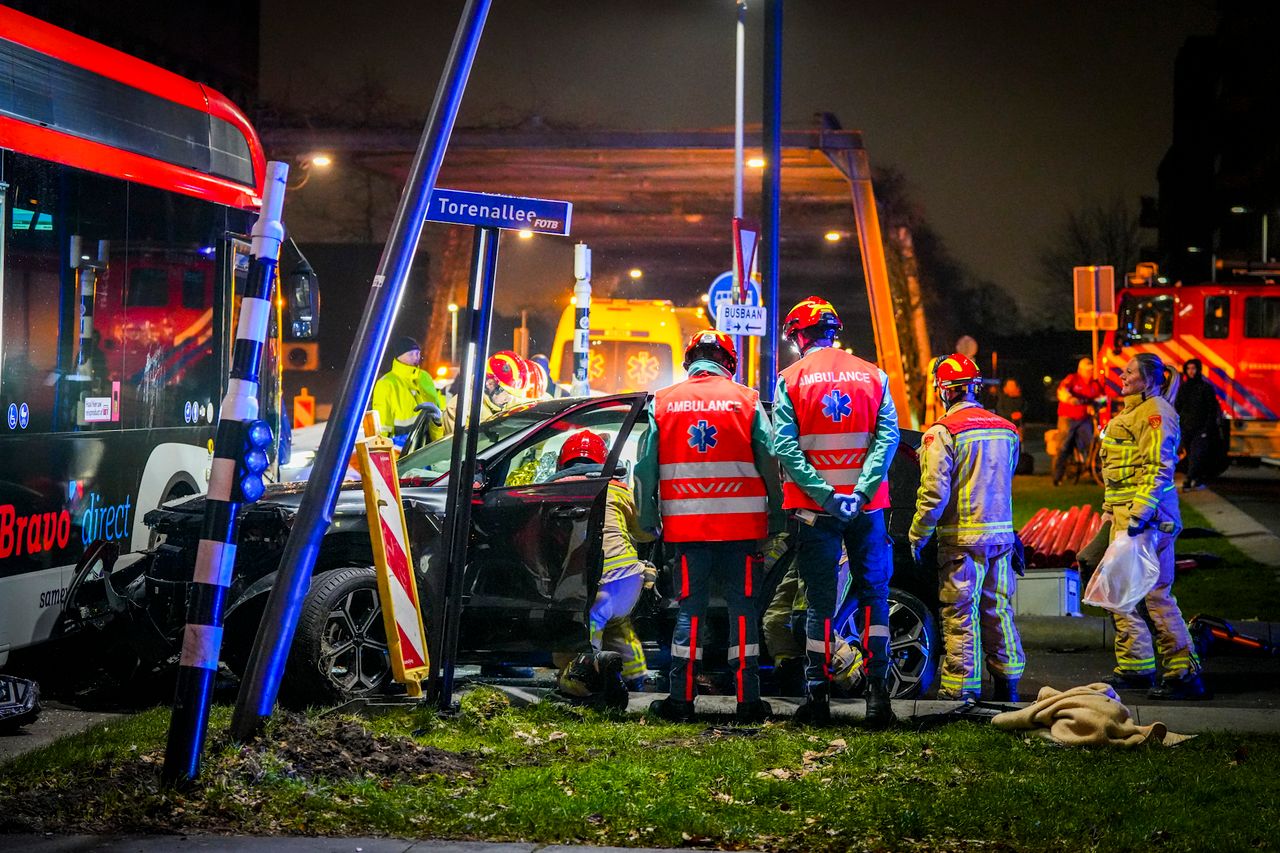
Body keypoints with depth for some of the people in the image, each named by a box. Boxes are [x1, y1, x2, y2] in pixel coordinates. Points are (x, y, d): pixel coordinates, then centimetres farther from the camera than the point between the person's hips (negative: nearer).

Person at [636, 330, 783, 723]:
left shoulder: (662, 403, 5)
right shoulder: (747, 400, 1)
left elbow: (645, 467, 4)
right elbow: (770, 462, 0)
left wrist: (648, 523, 10)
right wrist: (777, 520, 6)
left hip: (686, 525, 1)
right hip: (741, 525, -1)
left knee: (690, 607, 8)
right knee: (742, 606, 5)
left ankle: (682, 697, 6)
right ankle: (748, 699, 3)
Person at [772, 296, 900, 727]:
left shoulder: (791, 379, 1)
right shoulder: (873, 376, 6)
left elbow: (784, 446, -10)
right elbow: (887, 435, -6)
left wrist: (825, 495, -15)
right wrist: (861, 491, -13)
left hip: (816, 511, -1)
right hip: (866, 507, 1)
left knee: (820, 602, 4)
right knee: (873, 595, 7)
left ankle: (817, 695, 4)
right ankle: (877, 690, 1)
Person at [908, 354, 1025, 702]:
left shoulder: (942, 433, -12)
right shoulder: (1006, 429, 9)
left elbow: (934, 493, -15)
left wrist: (917, 536, -7)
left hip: (961, 537, -6)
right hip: (1001, 533, 6)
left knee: (960, 614, -1)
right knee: (998, 610, 15)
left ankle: (961, 689, 1)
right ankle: (1007, 683, 21)